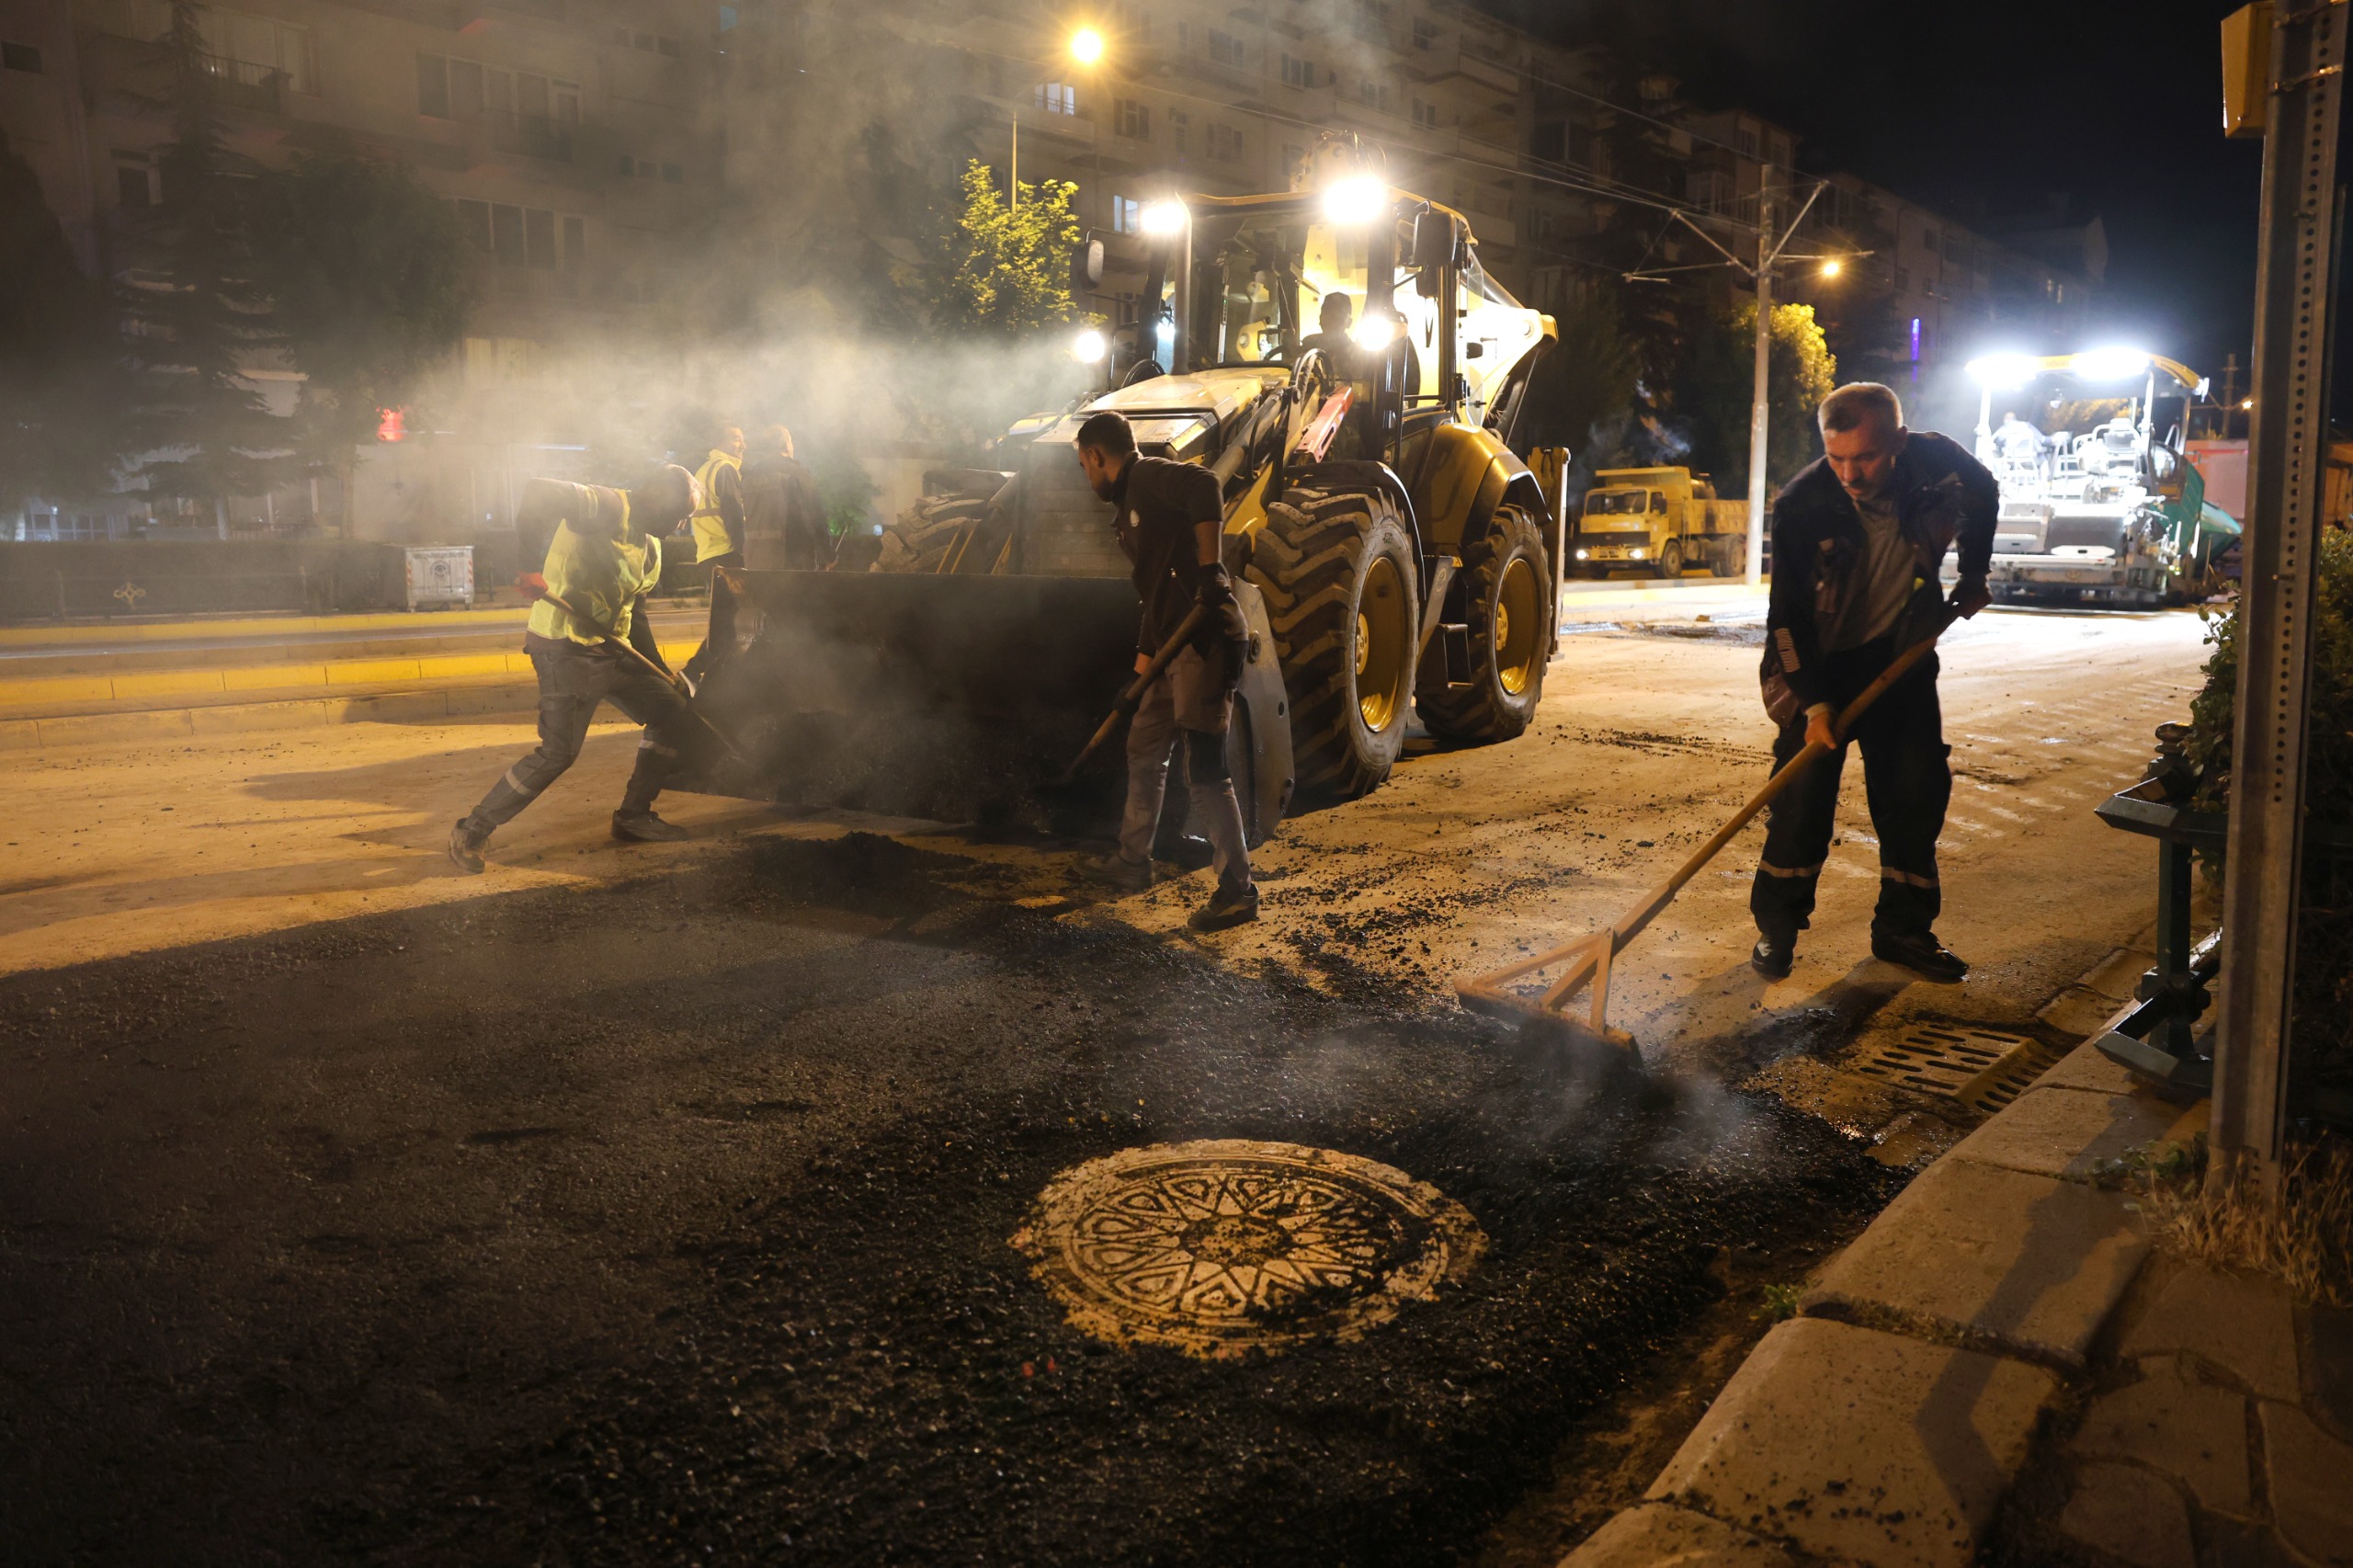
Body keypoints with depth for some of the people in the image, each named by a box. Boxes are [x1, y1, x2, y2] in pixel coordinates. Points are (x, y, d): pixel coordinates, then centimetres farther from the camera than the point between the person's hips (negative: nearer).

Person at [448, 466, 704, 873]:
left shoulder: (652, 548, 15)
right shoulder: (607, 507, -13)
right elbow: (545, 493, -30)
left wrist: (662, 671, 21)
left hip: (613, 653, 9)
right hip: (566, 652, -9)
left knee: (672, 714, 10)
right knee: (557, 753, -13)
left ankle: (634, 815, 23)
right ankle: (471, 831, 1)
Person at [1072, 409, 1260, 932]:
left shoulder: (1149, 476, -6)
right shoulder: (1128, 507, 23)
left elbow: (1204, 486, -28)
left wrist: (1210, 566, -33)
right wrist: (1144, 659, 29)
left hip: (1207, 640, -11)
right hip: (1175, 646, 11)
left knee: (1204, 768, -11)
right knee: (1144, 748, 21)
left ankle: (1238, 890, -5)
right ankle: (1132, 861, 36)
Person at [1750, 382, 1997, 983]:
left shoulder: (1939, 462, -18)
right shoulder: (1801, 504, -25)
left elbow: (1984, 496, 9)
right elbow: (1788, 613, -19)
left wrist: (1973, 575, 12)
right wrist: (1814, 701, -24)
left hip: (1901, 654, 3)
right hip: (1820, 661, -3)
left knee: (1918, 789, 1)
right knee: (1804, 788, -8)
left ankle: (1904, 928, 14)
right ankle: (1776, 927, 5)